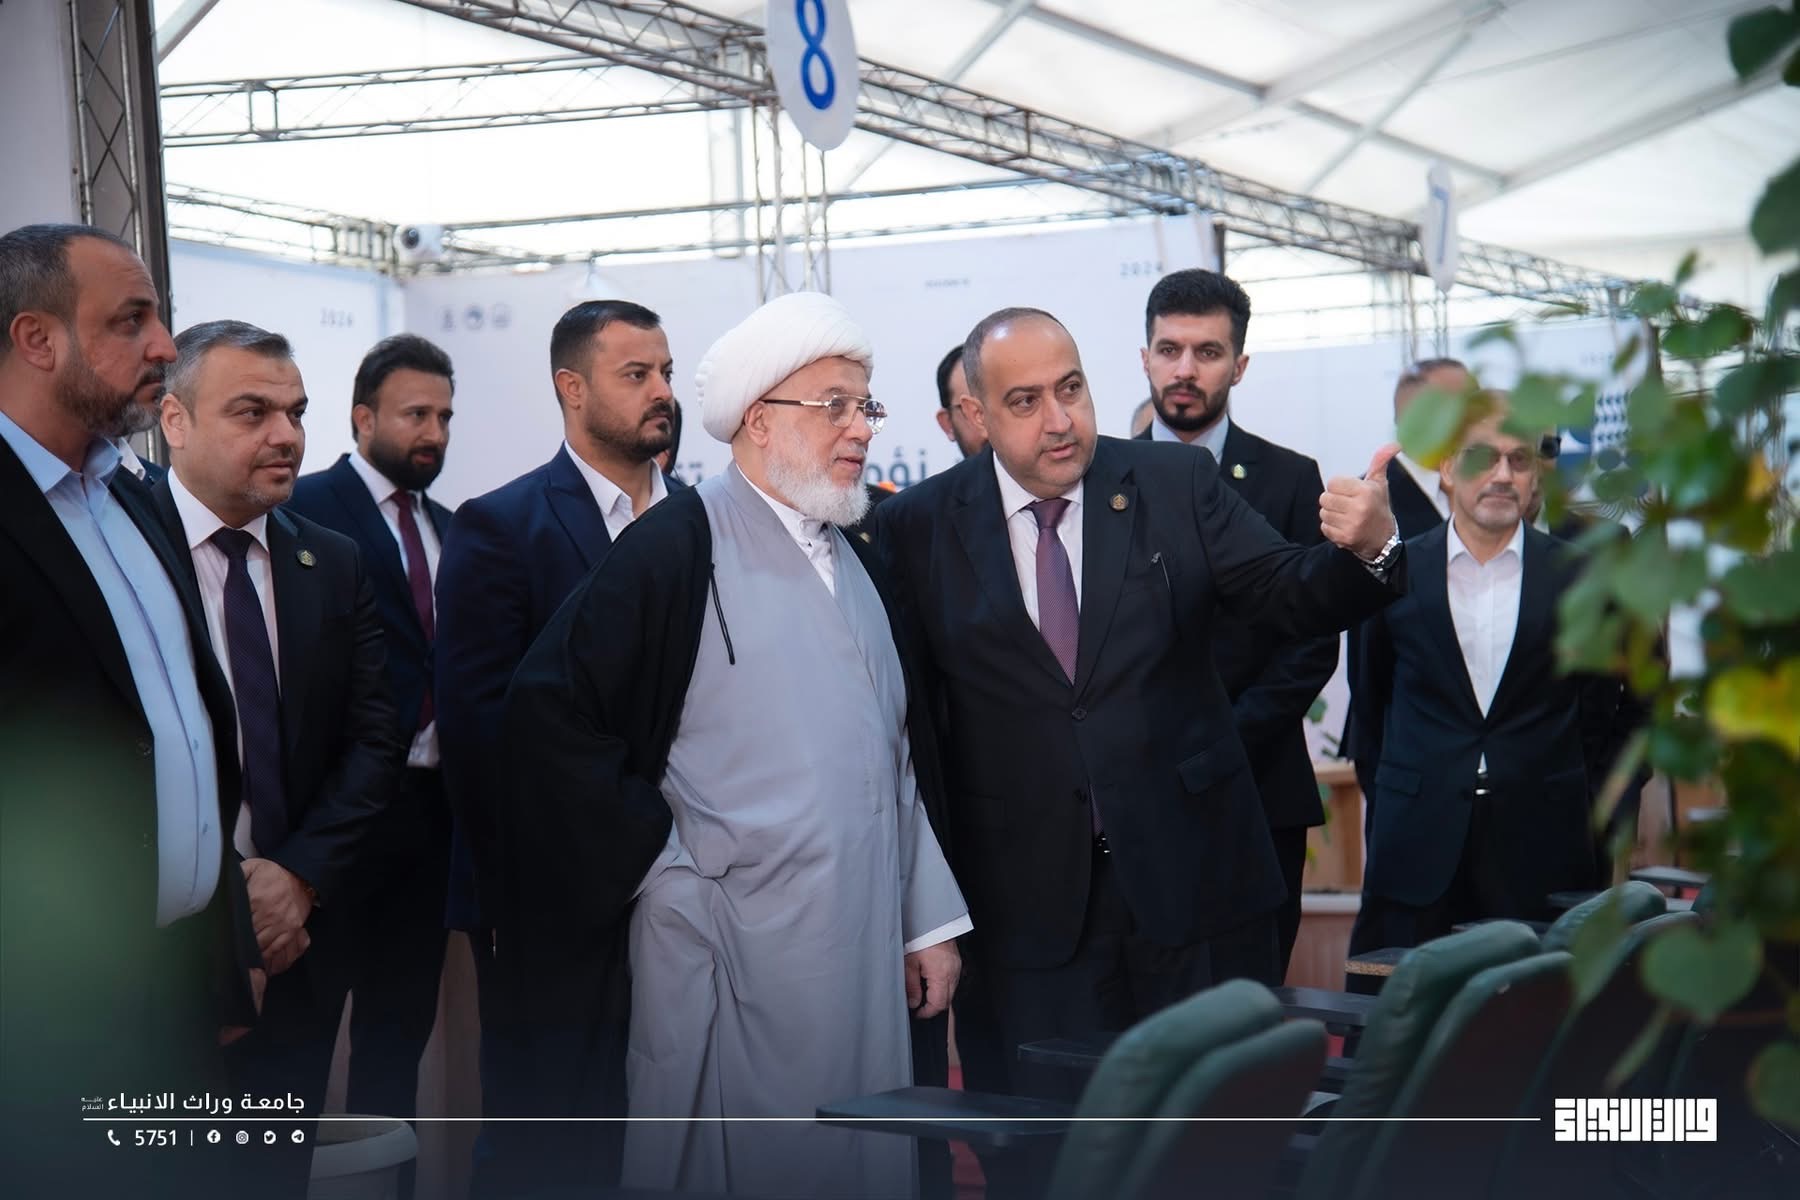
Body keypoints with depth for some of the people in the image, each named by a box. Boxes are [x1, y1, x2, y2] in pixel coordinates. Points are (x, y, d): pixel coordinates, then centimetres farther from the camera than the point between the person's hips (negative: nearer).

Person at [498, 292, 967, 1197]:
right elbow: (549, 707, -15)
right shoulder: (680, 545, -9)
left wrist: (931, 919, 14)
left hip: (866, 954, 7)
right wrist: (659, 859, -13)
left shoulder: (854, 557, 15)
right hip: (730, 953, -7)